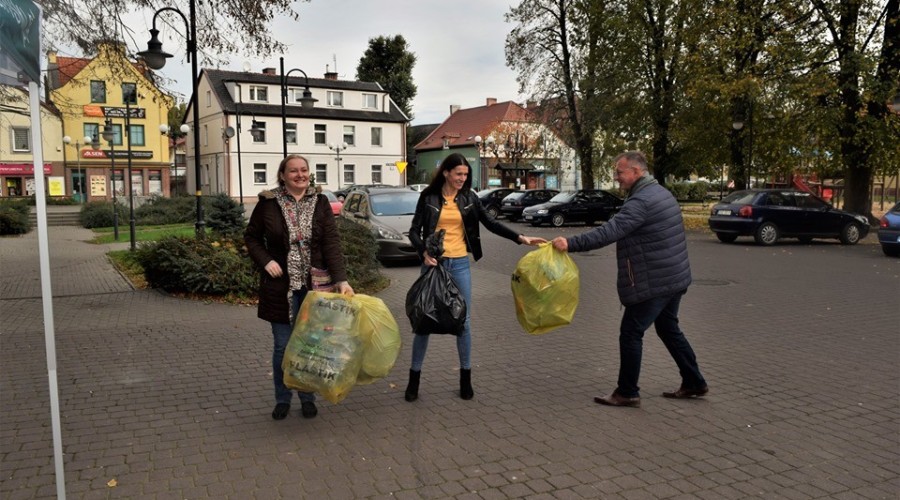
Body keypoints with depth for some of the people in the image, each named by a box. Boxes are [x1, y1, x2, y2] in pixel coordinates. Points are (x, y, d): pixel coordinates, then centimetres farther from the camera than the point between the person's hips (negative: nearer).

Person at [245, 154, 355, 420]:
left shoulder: (320, 203, 1)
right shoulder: (268, 203, -1)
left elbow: (332, 242, -6)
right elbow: (251, 236, 9)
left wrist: (341, 279, -17)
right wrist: (265, 261, -9)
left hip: (313, 286, 1)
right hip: (280, 286, -1)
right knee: (283, 346, 6)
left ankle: (308, 398, 26)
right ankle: (282, 399, 23)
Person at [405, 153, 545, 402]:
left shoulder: (469, 197, 5)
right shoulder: (429, 196, -1)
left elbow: (490, 223, 6)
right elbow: (414, 230, 0)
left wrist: (520, 238, -2)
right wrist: (424, 252, -18)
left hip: (460, 264, 2)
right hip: (434, 263, -2)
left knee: (464, 321, 5)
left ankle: (466, 377, 20)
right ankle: (414, 377, 15)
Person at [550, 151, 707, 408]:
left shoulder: (641, 201, -20)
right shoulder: (662, 192, 13)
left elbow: (609, 232, -30)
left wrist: (571, 243, -32)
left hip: (652, 283, -10)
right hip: (675, 278, 10)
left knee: (631, 333, 0)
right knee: (669, 329, 21)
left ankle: (627, 393, 9)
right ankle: (694, 382, 29)